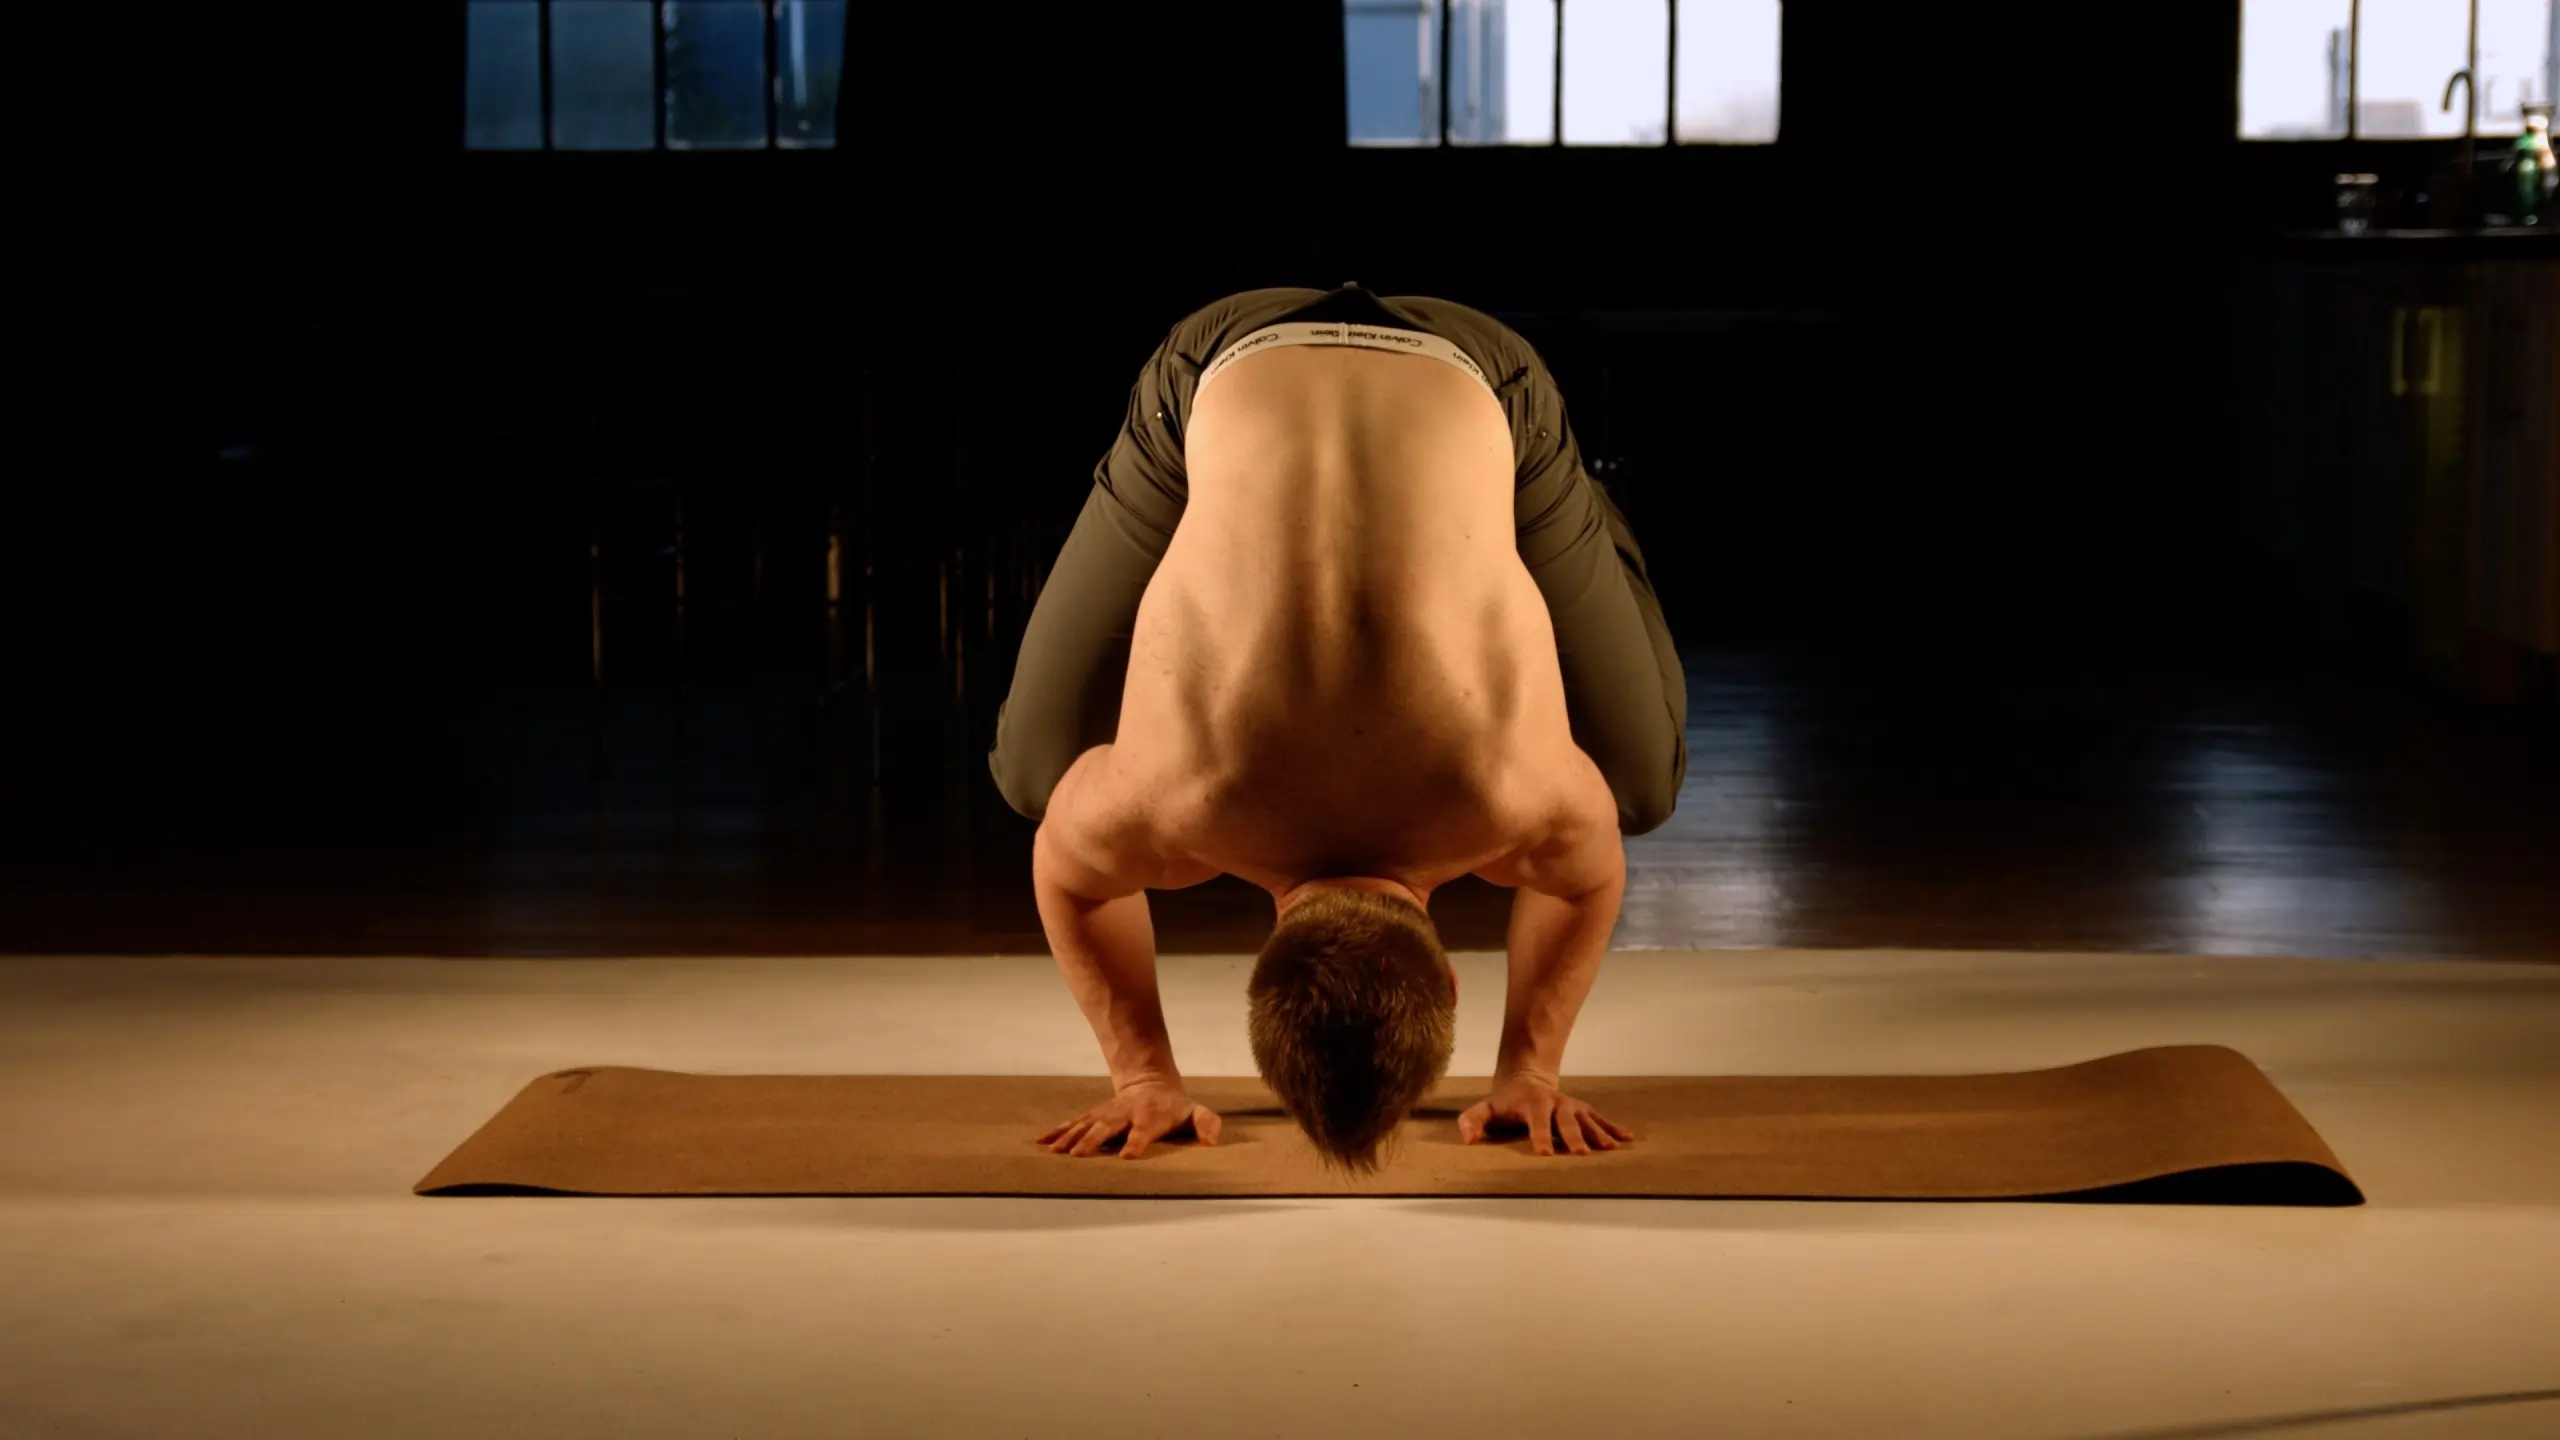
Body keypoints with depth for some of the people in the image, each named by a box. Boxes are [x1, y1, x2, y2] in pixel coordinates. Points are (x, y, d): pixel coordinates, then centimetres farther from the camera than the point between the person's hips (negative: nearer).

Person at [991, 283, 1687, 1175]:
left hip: (1475, 388, 0)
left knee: (1637, 782, 5)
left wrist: (1531, 1067, -1)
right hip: (1225, 379, 0)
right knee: (1034, 774, 5)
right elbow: (1063, 867, -9)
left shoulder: (1518, 794, -33)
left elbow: (1592, 873, -7)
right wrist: (1142, 1070, -4)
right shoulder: (1177, 799, -33)